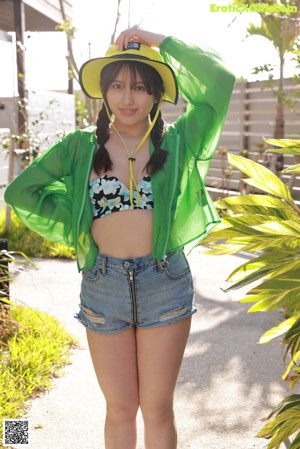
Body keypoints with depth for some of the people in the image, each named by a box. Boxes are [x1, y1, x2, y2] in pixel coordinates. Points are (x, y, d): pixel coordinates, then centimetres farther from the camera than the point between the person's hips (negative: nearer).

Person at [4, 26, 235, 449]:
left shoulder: (176, 143, 0)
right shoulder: (81, 148, 3)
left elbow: (219, 80, -10)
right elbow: (21, 192, 4)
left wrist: (157, 40, -7)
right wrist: (76, 232, 0)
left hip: (165, 283, -1)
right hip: (103, 284, 1)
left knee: (157, 409, 10)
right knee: (120, 409, 14)